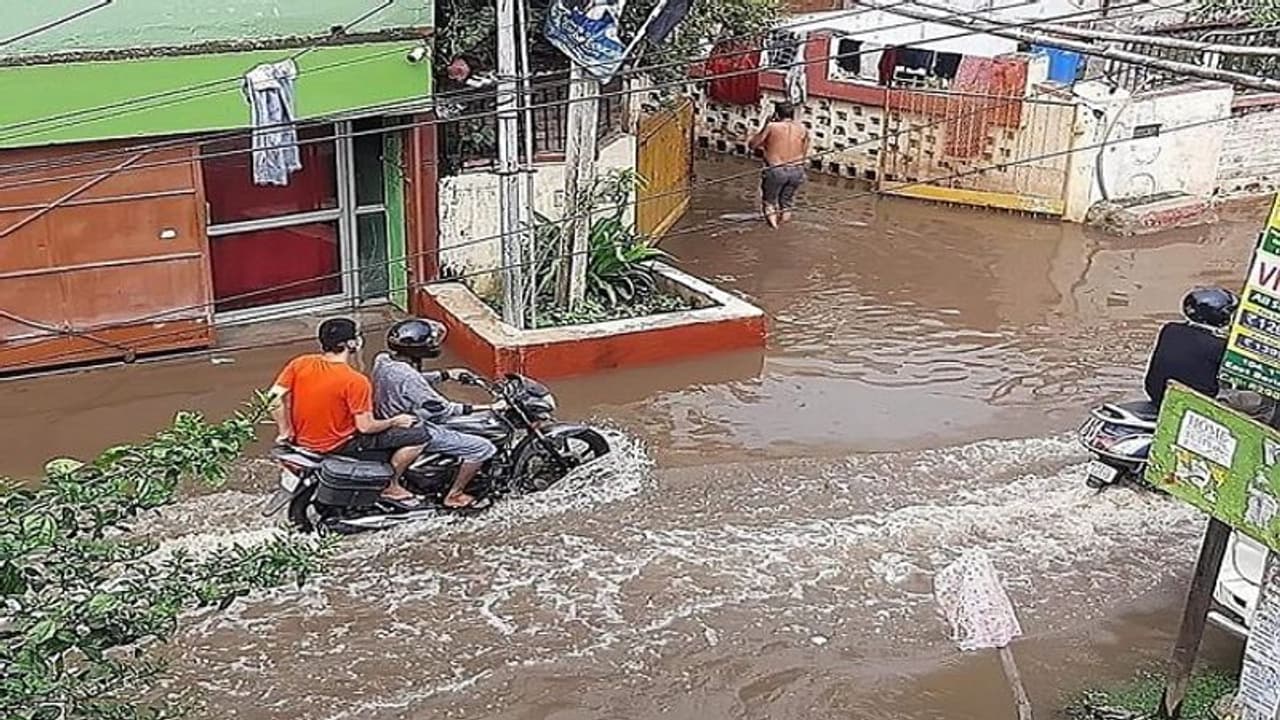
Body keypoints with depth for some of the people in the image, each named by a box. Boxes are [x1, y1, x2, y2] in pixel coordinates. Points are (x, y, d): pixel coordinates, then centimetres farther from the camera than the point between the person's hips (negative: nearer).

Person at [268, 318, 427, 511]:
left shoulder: (300, 363, -6)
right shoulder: (355, 381, -22)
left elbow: (275, 397, -8)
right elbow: (366, 426, -20)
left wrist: (285, 431, 4)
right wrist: (395, 421, -2)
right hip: (339, 445, -7)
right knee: (418, 435, -5)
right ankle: (391, 487, 8)